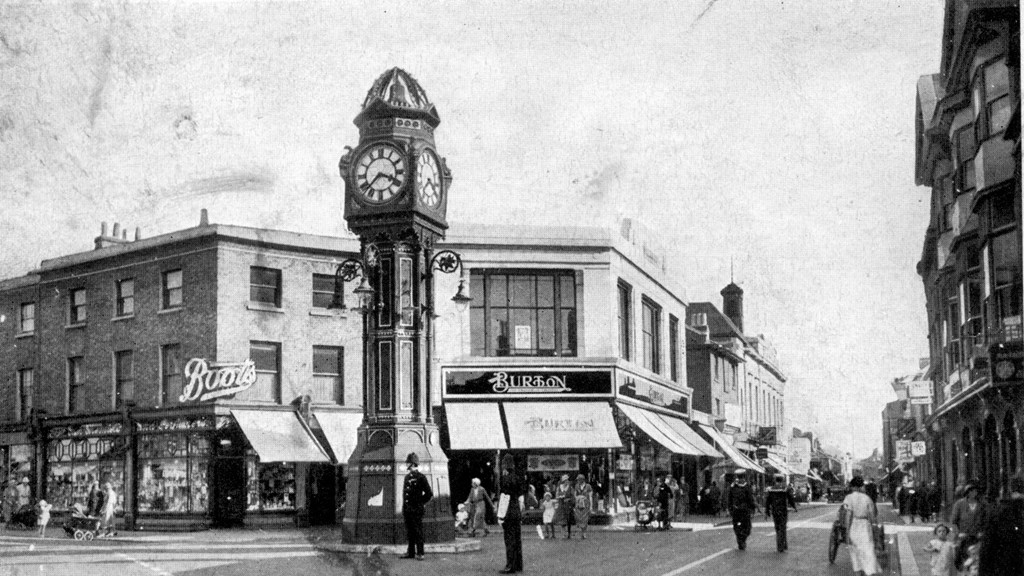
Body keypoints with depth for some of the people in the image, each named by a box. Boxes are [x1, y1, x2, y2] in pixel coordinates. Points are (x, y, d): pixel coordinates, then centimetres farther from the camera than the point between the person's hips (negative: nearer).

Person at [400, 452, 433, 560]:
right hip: (407, 510, 7)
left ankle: (420, 553, 0)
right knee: (409, 531, 11)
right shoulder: (407, 477, 14)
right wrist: (403, 508, 14)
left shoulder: (421, 477, -7)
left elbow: (429, 494, -7)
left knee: (418, 531, -3)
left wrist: (421, 503, -5)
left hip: (417, 510, -7)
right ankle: (411, 552, 18)